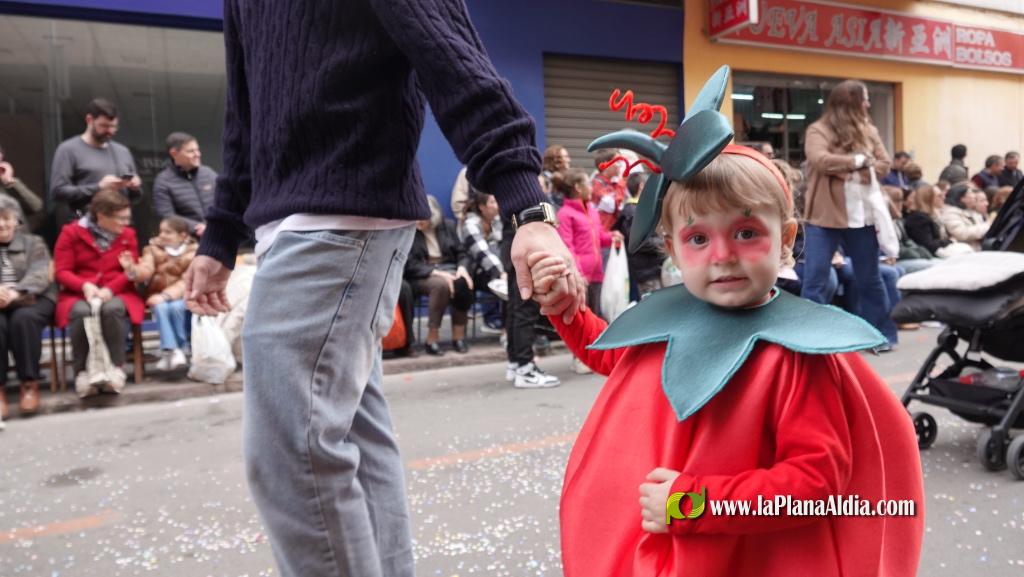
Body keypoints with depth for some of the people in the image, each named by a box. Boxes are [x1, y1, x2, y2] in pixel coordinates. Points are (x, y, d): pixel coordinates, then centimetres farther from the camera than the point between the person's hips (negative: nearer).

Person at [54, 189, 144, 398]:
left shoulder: (128, 235, 6)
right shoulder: (71, 232, 1)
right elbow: (61, 271, -2)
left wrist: (109, 289, -18)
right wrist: (85, 286, -22)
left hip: (117, 294, 1)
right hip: (78, 294, 0)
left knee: (113, 309, -36)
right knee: (81, 312, -36)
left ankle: (116, 367, -21)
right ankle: (83, 371, -20)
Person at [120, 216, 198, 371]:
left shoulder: (193, 253, -1)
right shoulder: (153, 249, 8)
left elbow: (187, 282, -13)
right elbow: (145, 272, -8)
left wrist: (166, 295, -26)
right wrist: (132, 269, -31)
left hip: (182, 297, -2)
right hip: (158, 297, 2)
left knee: (176, 307, -34)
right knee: (161, 308, -31)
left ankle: (183, 347, -19)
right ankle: (172, 349, -34)